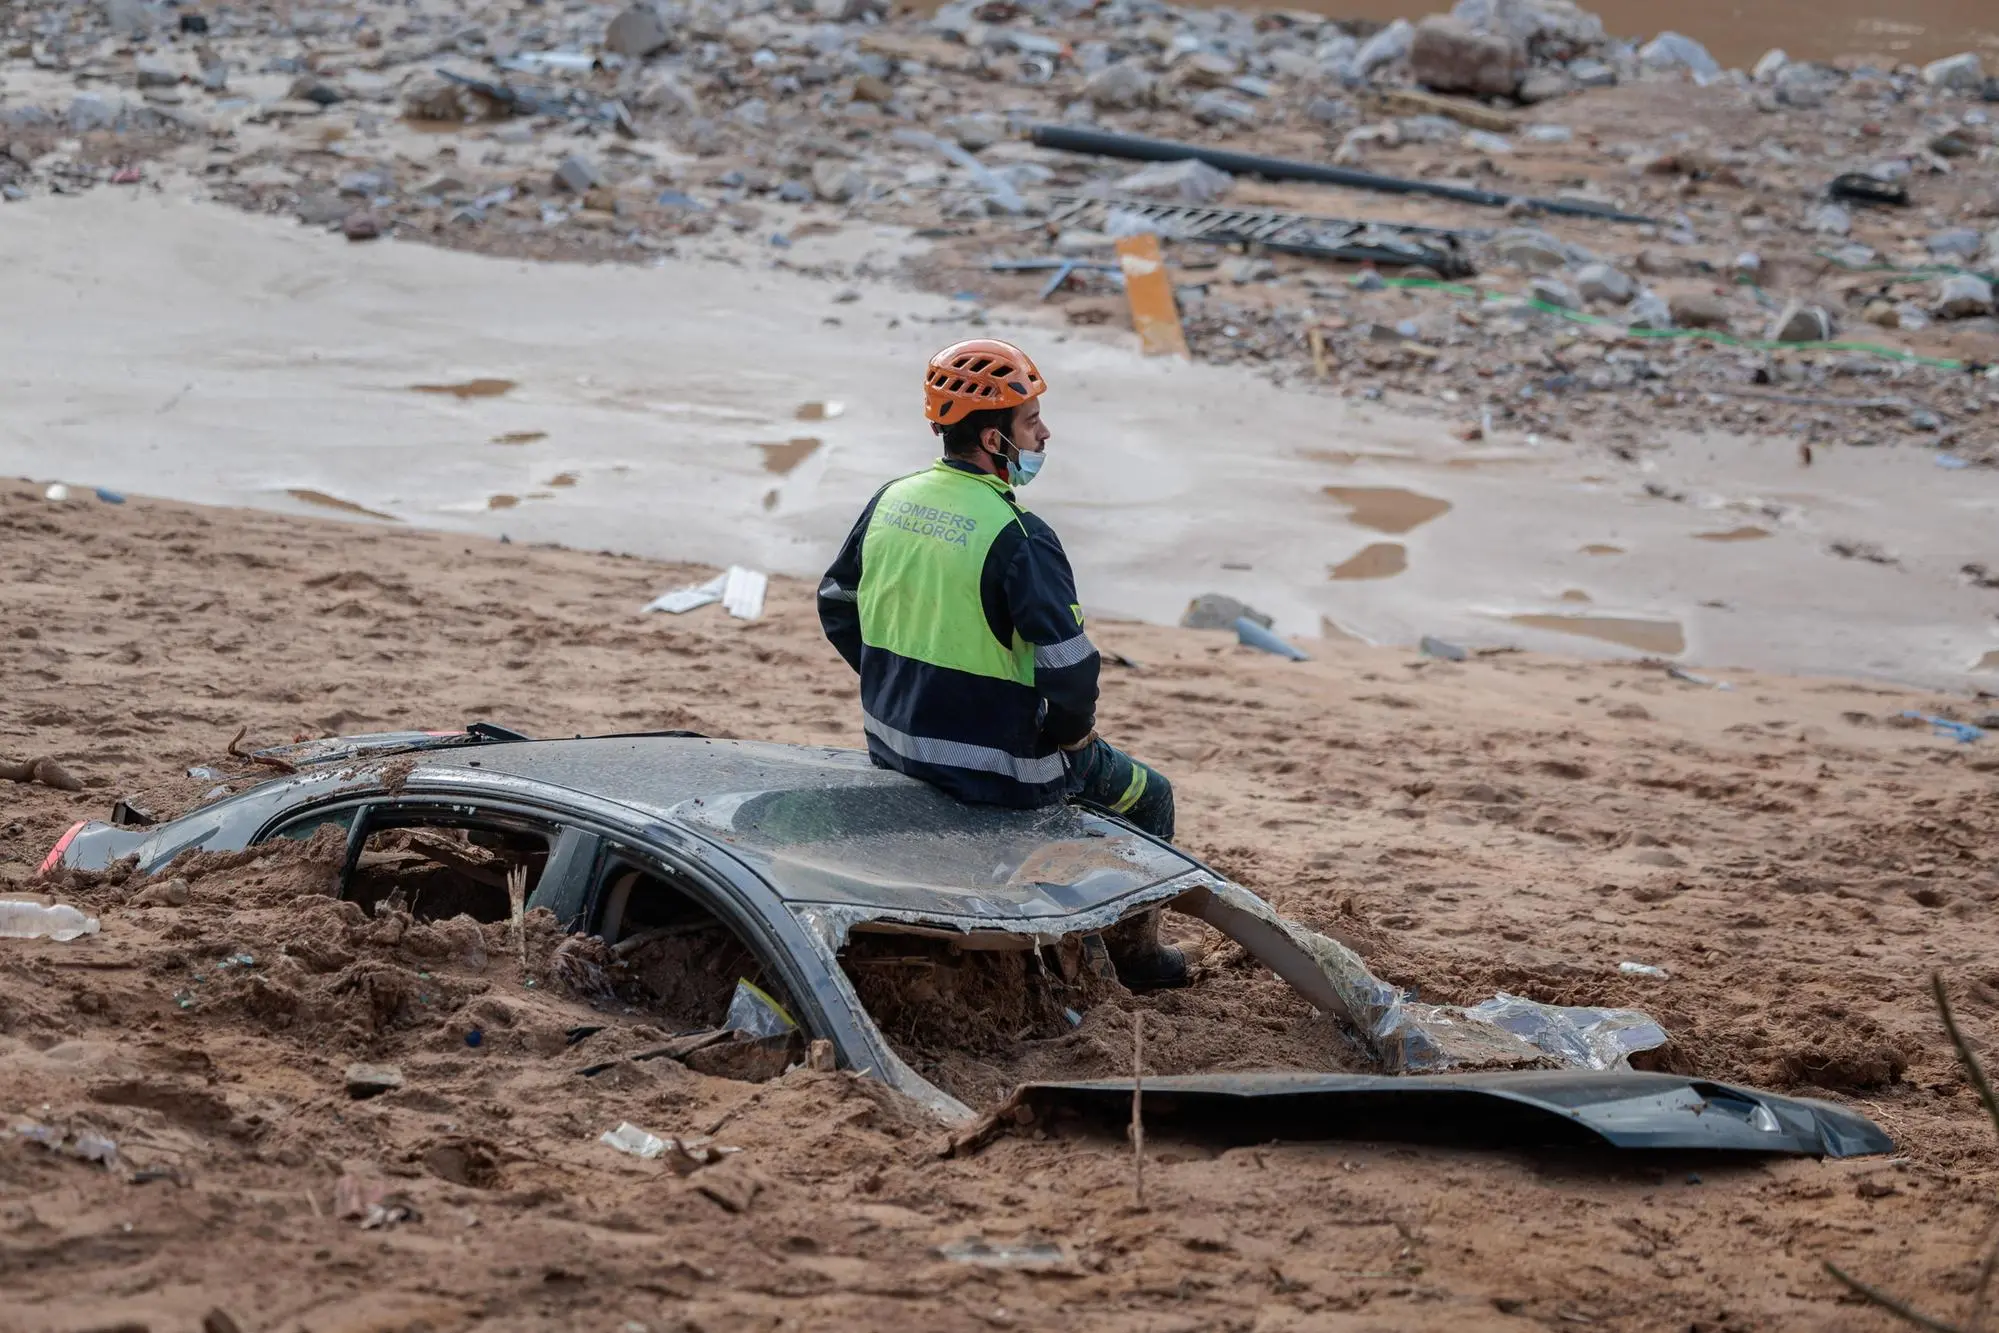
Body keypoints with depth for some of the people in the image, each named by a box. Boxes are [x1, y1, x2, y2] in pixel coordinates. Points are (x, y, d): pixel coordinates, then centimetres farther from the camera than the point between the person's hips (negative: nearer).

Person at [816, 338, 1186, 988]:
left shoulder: (892, 500, -1)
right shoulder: (1018, 536, -24)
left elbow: (837, 608, 12)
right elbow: (1070, 667, -26)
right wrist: (1070, 731, -6)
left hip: (893, 743, 8)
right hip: (995, 762, -8)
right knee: (1148, 796, 19)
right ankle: (1133, 948, 32)